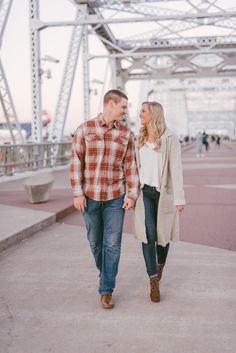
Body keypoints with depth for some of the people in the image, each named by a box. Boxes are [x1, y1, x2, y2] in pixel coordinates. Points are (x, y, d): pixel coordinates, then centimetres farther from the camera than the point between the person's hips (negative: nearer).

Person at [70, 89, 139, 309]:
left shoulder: (125, 133, 1)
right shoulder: (85, 129, -5)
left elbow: (130, 166, 1)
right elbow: (76, 163, -5)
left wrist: (132, 195, -5)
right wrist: (77, 193, -10)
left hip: (115, 197, 1)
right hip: (90, 196, 0)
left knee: (112, 244, -3)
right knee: (95, 241, 13)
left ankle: (106, 290, 6)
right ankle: (105, 272, 41)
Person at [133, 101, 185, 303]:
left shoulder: (170, 139, -8)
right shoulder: (140, 140, 9)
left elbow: (176, 169, -11)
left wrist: (179, 198, -14)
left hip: (164, 192, -3)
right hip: (145, 192, 3)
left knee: (163, 233, 9)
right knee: (148, 234, -6)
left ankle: (161, 264, 39)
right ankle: (154, 281, 1)